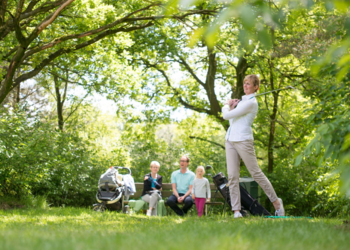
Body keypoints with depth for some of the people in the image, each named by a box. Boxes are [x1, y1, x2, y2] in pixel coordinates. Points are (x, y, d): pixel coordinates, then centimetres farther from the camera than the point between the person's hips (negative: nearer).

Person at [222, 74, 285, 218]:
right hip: (230, 140, 9)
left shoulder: (250, 103, -12)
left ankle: (276, 201, 13)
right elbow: (229, 117, 21)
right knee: (232, 176, -1)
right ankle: (236, 210, -1)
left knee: (256, 173, -1)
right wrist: (232, 106, 5)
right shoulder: (243, 100, 18)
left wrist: (227, 106, 7)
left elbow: (226, 115, -14)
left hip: (243, 140, -8)